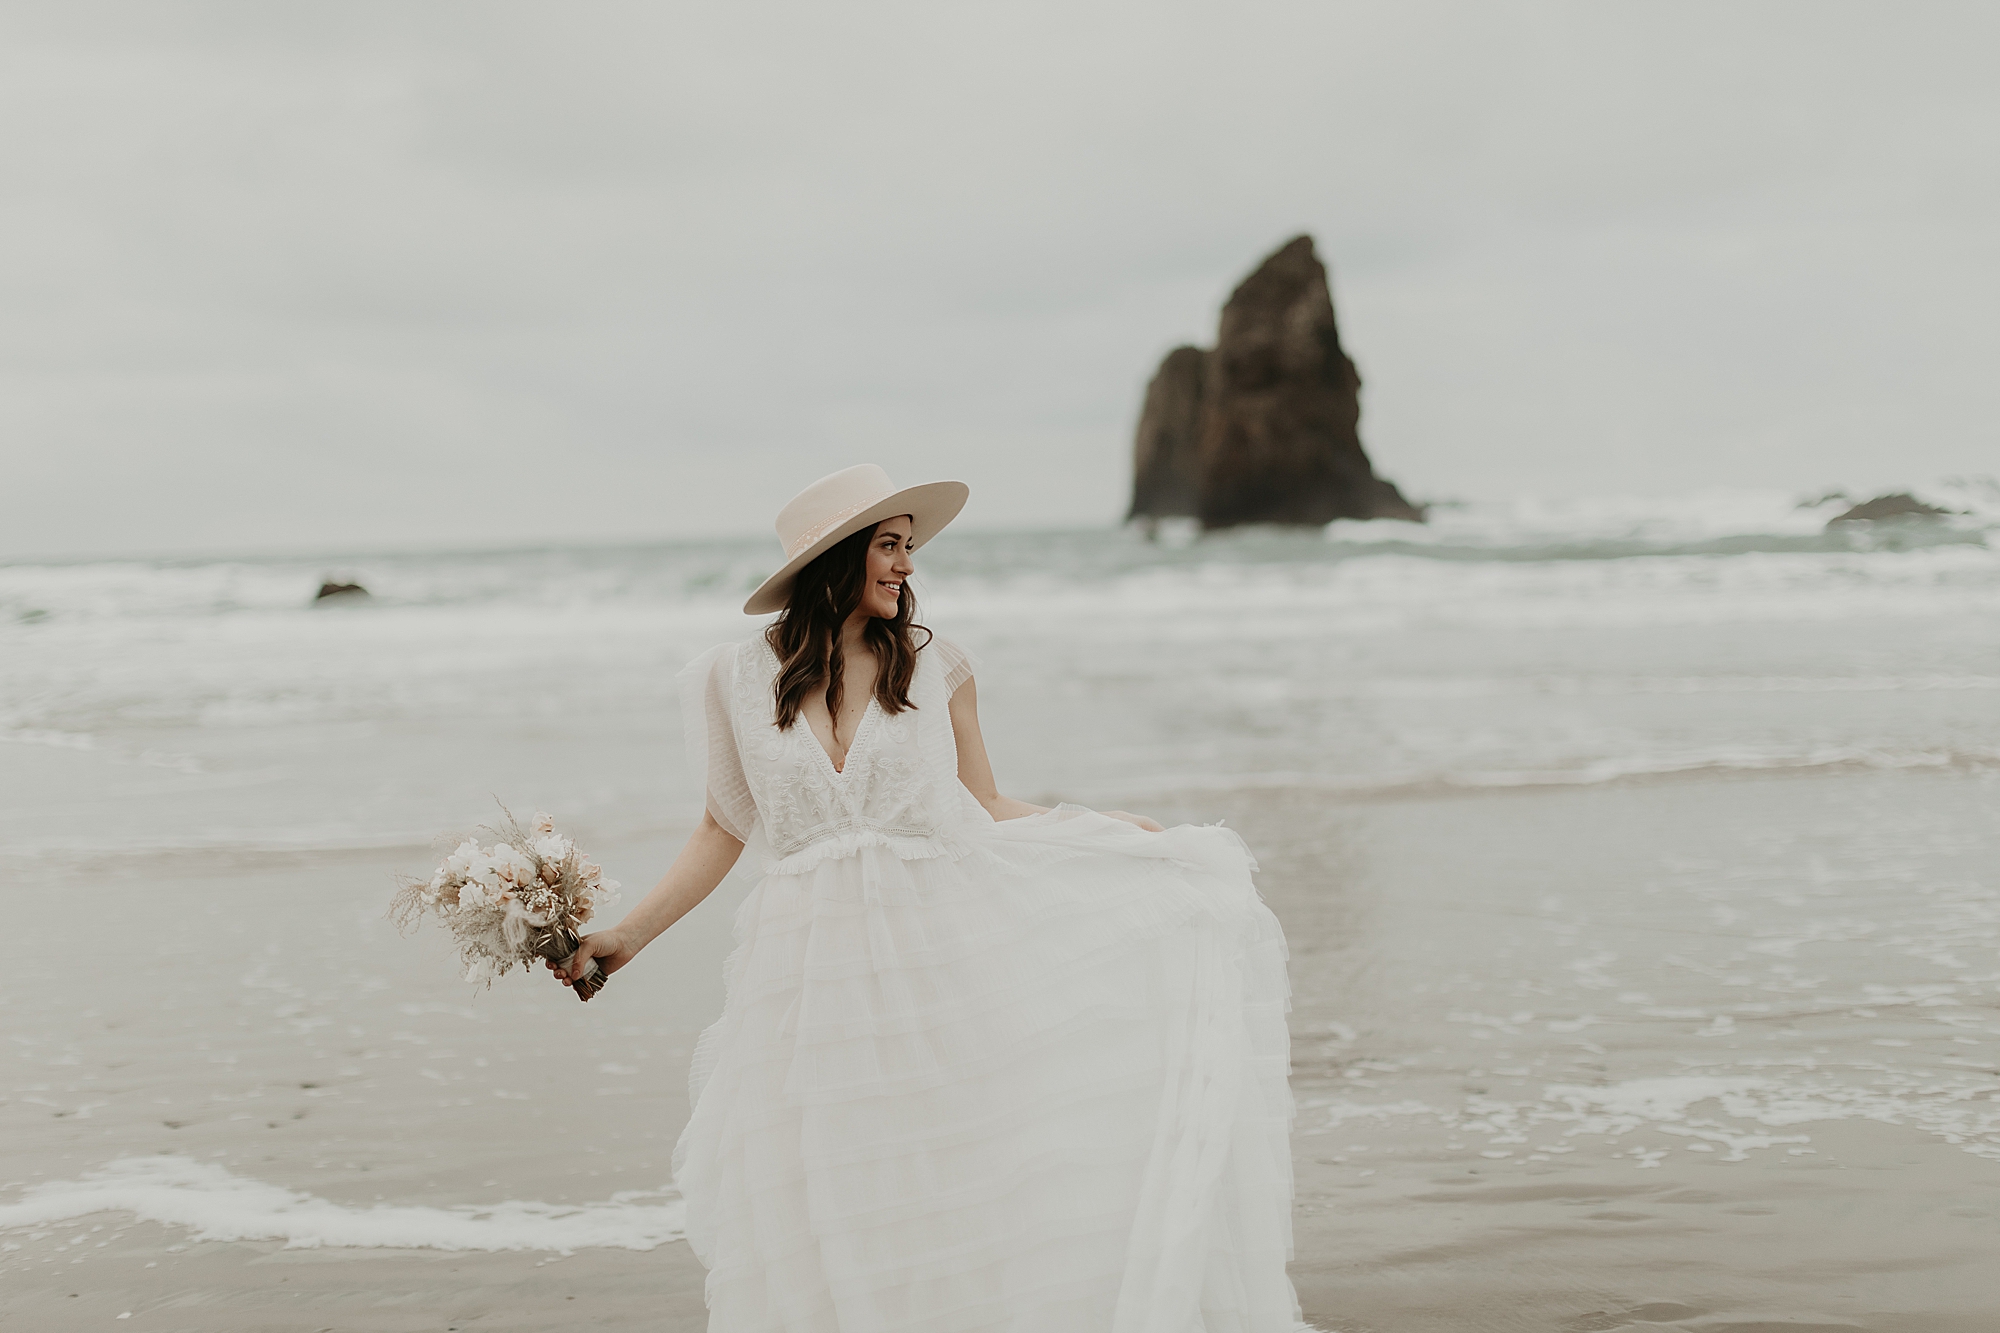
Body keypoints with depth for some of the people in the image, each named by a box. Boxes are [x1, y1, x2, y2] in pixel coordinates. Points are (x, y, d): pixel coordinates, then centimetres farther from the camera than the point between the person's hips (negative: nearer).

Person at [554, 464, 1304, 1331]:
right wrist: (624, 938, 8)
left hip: (939, 958, 0)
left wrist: (1118, 834, 4)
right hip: (812, 981, 0)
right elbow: (725, 830, 10)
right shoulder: (740, 681, 2)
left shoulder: (934, 667, 2)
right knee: (821, 1227, 3)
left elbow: (983, 809, 9)